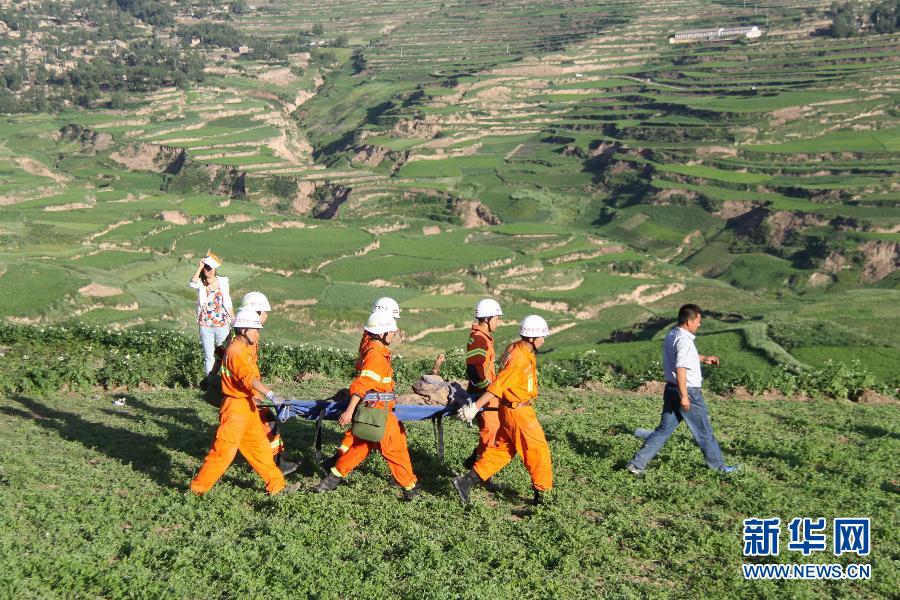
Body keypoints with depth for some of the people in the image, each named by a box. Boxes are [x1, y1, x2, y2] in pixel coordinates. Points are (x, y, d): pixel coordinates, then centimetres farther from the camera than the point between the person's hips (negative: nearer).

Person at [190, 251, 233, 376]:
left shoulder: (223, 282, 2)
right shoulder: (200, 284, -2)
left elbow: (229, 303, 9)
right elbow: (192, 283, -28)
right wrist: (200, 267, -22)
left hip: (222, 325, 1)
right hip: (205, 326, -1)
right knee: (209, 357, 5)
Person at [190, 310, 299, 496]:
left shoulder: (246, 349, 13)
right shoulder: (235, 352, -19)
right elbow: (250, 378, -32)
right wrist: (271, 395, -41)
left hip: (248, 407, 10)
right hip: (235, 406, -10)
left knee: (260, 447, 13)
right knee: (224, 450, -6)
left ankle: (276, 485, 20)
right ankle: (198, 487, 4)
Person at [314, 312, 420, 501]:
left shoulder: (370, 349, 9)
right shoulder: (376, 355, -20)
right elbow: (361, 385, -26)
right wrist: (349, 411, -28)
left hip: (369, 410, 9)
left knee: (360, 445, 19)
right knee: (396, 448, 1)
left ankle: (334, 477, 24)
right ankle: (410, 488, 11)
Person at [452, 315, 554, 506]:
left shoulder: (516, 348, 5)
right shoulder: (520, 359, -25)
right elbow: (497, 386, -26)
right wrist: (475, 407, -26)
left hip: (509, 409, 9)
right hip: (518, 411, -9)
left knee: (502, 449, 15)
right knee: (538, 451, 3)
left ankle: (467, 481, 14)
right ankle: (540, 495, 14)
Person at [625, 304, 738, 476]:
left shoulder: (671, 336, 11)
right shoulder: (684, 341, -20)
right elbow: (680, 369, -27)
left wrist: (703, 359, 29)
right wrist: (684, 397, -26)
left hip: (671, 390, 9)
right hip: (687, 391, -9)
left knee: (664, 429, 10)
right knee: (704, 432, 7)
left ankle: (637, 463, 4)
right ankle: (718, 466, 21)